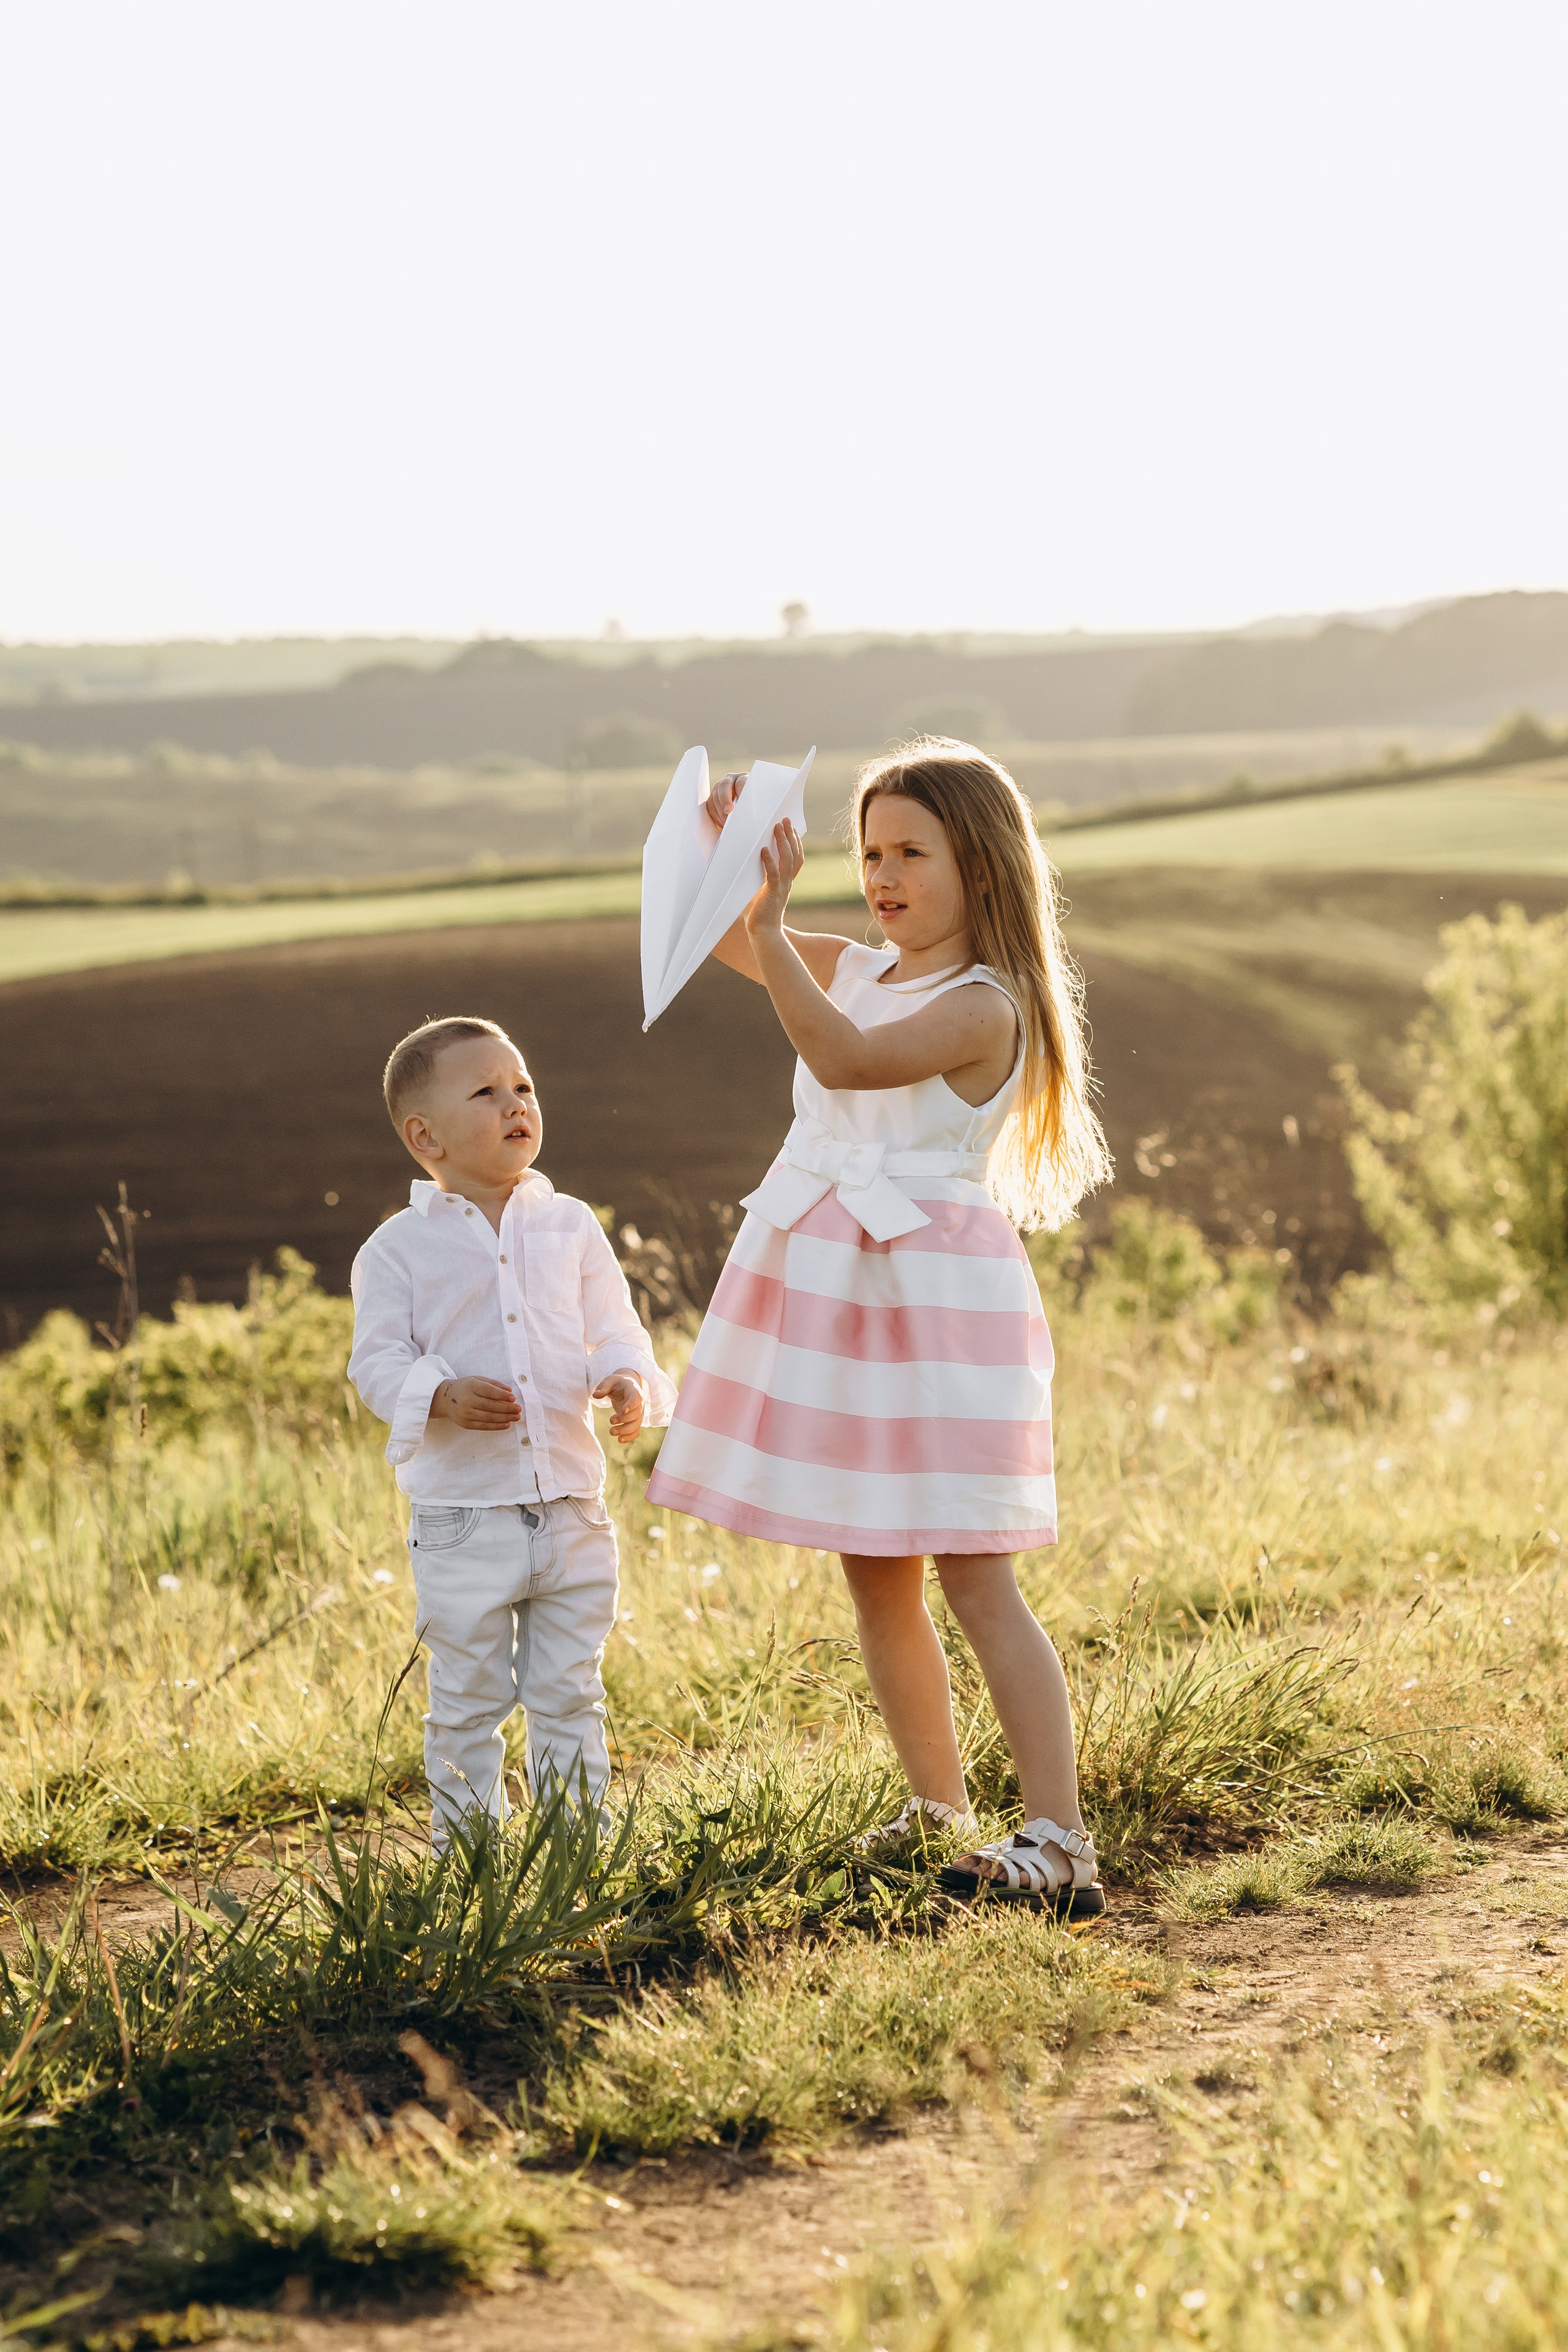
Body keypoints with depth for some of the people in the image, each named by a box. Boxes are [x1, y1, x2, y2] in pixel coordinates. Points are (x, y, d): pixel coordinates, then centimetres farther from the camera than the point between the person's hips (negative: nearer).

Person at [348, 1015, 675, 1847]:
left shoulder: (569, 1226, 7)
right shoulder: (401, 1246, -2)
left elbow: (614, 1330, 9)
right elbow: (376, 1359, -5)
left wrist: (629, 1382, -13)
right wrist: (443, 1397, -23)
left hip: (571, 1506, 3)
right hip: (461, 1514, -3)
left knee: (570, 1695, 10)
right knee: (468, 1701, 6)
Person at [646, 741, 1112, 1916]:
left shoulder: (981, 1006, -13)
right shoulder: (859, 971, 10)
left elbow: (849, 1060, -29)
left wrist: (772, 924, -32)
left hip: (933, 1300, -8)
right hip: (831, 1296, 8)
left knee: (975, 1580, -11)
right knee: (875, 1579, 13)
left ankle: (1061, 1842, -10)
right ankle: (941, 1813, 24)